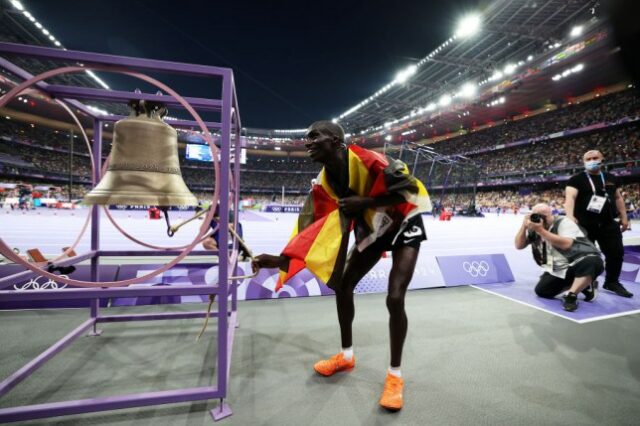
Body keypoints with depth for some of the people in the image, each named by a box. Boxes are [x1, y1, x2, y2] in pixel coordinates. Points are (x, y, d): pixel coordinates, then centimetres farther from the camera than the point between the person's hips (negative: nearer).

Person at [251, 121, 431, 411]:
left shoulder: (368, 160, -30)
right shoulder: (325, 182, -11)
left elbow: (410, 188, -27)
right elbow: (311, 227, -14)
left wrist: (364, 202, -32)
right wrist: (281, 259, -23)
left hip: (403, 226, -6)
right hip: (371, 231, 7)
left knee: (394, 298, -16)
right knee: (342, 286, 4)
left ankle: (394, 375, 8)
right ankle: (346, 356, 26)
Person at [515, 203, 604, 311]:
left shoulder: (563, 222, -14)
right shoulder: (533, 229, 1)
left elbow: (566, 244, -30)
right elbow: (519, 246, -3)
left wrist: (541, 230, -33)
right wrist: (524, 226, -16)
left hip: (580, 261, -5)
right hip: (560, 270, 5)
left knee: (592, 263, -39)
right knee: (541, 291, -10)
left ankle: (571, 295, -25)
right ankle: (581, 285, 7)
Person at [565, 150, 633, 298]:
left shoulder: (611, 179, 12)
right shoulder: (577, 179, -7)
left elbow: (618, 198, 20)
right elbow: (570, 197, -21)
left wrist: (624, 217, 15)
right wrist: (570, 216, -36)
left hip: (609, 224, 5)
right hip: (584, 225, -5)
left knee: (616, 253, 10)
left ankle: (612, 282, 30)